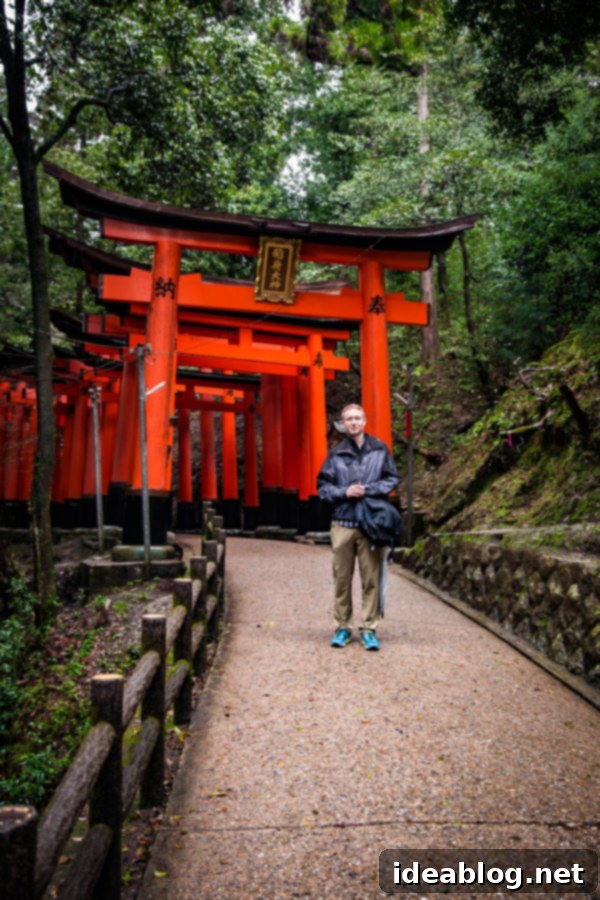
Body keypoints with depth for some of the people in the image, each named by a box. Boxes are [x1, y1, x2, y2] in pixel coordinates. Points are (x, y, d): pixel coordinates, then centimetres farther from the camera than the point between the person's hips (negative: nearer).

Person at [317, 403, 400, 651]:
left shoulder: (379, 449, 7)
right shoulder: (336, 453, 7)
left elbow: (392, 478, 7)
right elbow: (323, 485, 8)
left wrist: (368, 490, -8)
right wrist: (344, 492, -9)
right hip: (342, 523, 1)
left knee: (371, 579, 1)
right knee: (342, 578, 5)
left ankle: (369, 628, 10)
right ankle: (343, 626, 16)